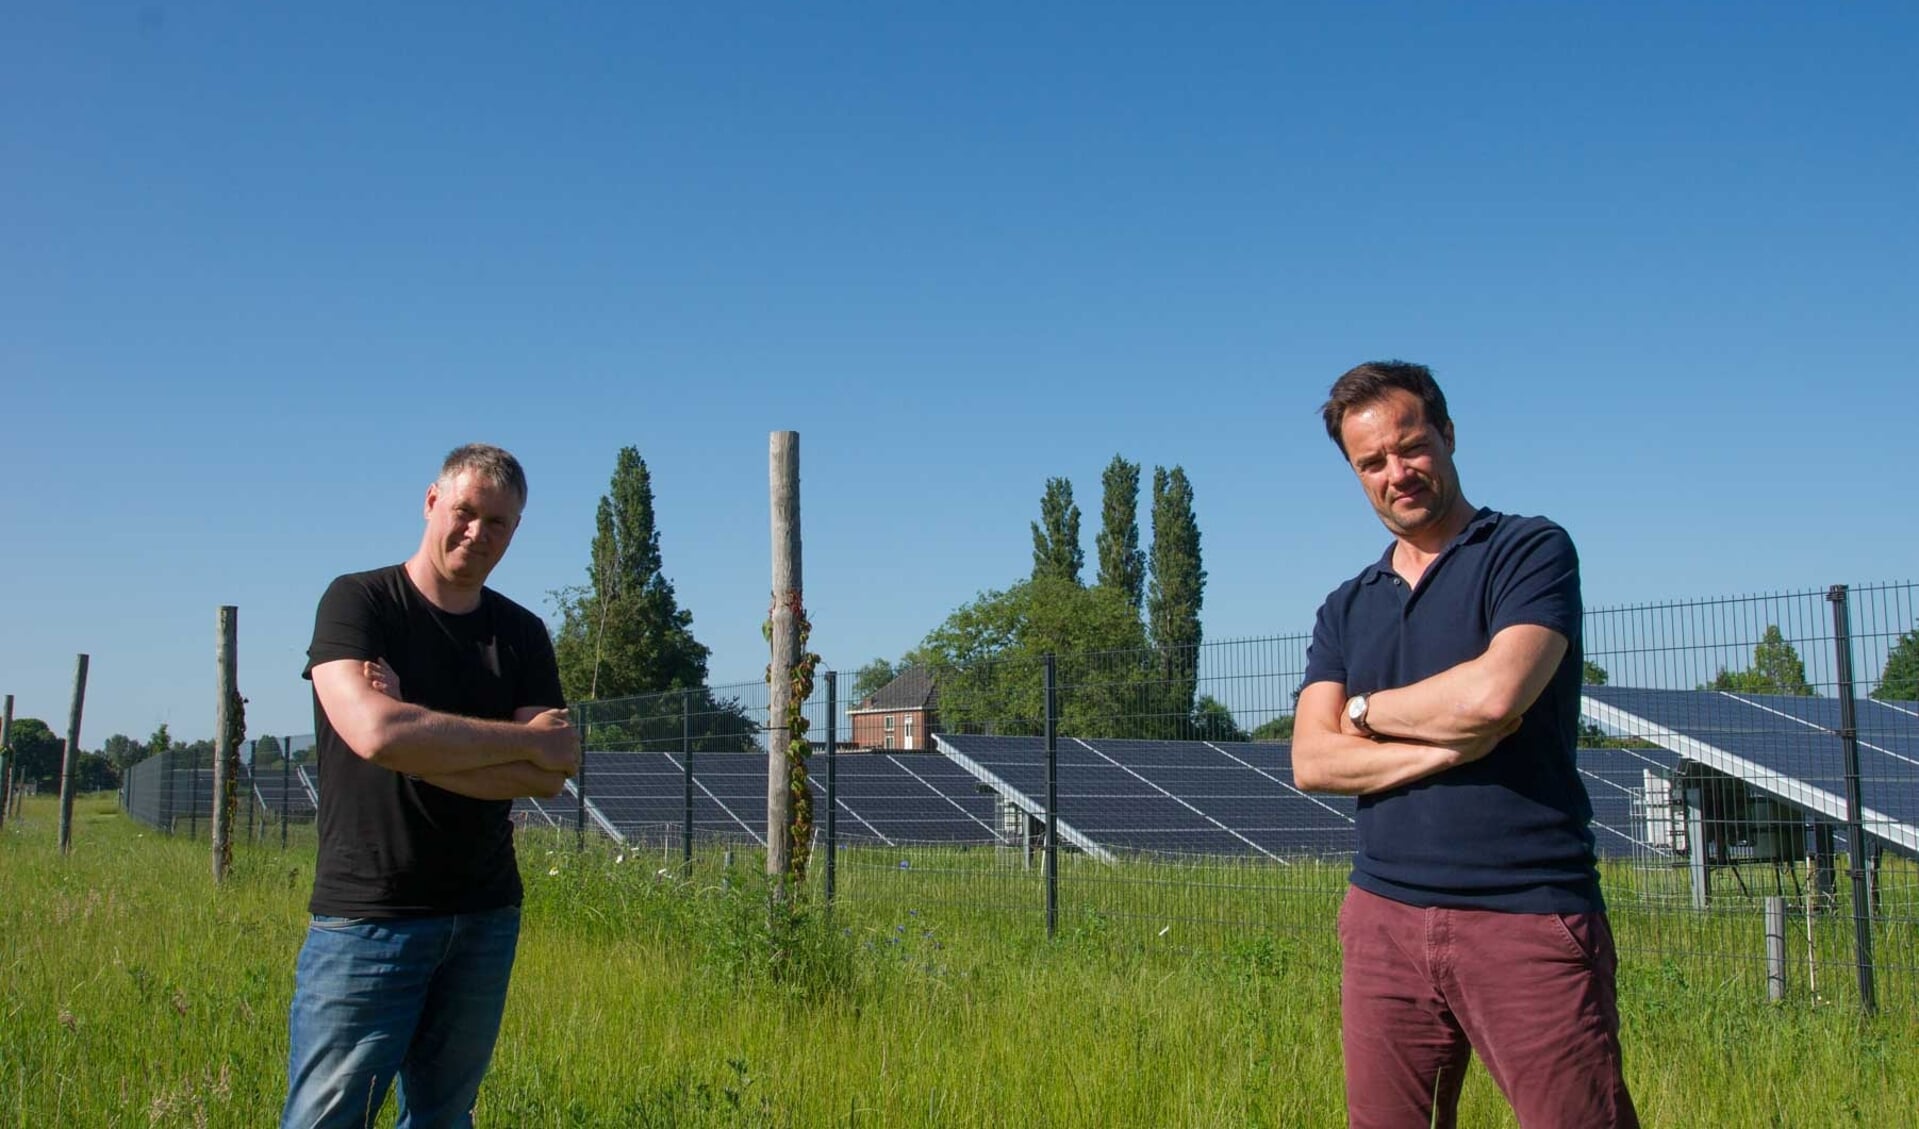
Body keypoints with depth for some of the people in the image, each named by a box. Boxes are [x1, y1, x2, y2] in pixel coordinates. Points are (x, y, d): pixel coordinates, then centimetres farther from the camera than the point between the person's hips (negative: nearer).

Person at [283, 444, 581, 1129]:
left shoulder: (522, 635, 8)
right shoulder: (358, 602, -3)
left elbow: (550, 775, -4)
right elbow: (373, 732, -21)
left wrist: (421, 741, -16)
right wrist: (524, 739, -12)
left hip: (485, 917, 4)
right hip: (367, 915, -4)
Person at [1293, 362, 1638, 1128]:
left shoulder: (1531, 550, 1)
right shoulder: (1347, 607, 15)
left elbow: (1496, 693, -17)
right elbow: (1312, 762, 3)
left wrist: (1367, 710, 0)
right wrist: (1451, 744, -11)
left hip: (1528, 915, -5)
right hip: (1385, 918, 5)